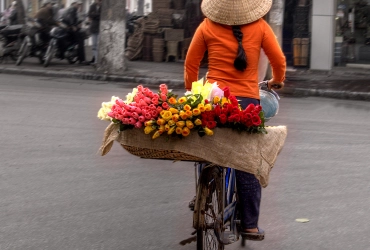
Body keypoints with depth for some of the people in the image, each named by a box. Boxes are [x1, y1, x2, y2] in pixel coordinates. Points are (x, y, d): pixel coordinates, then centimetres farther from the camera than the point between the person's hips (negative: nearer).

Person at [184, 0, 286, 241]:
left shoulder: (207, 27, 0)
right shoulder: (259, 27, -2)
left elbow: (190, 64, 5)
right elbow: (279, 60, 3)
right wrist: (277, 80, 24)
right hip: (247, 102, -1)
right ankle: (250, 224, 8)